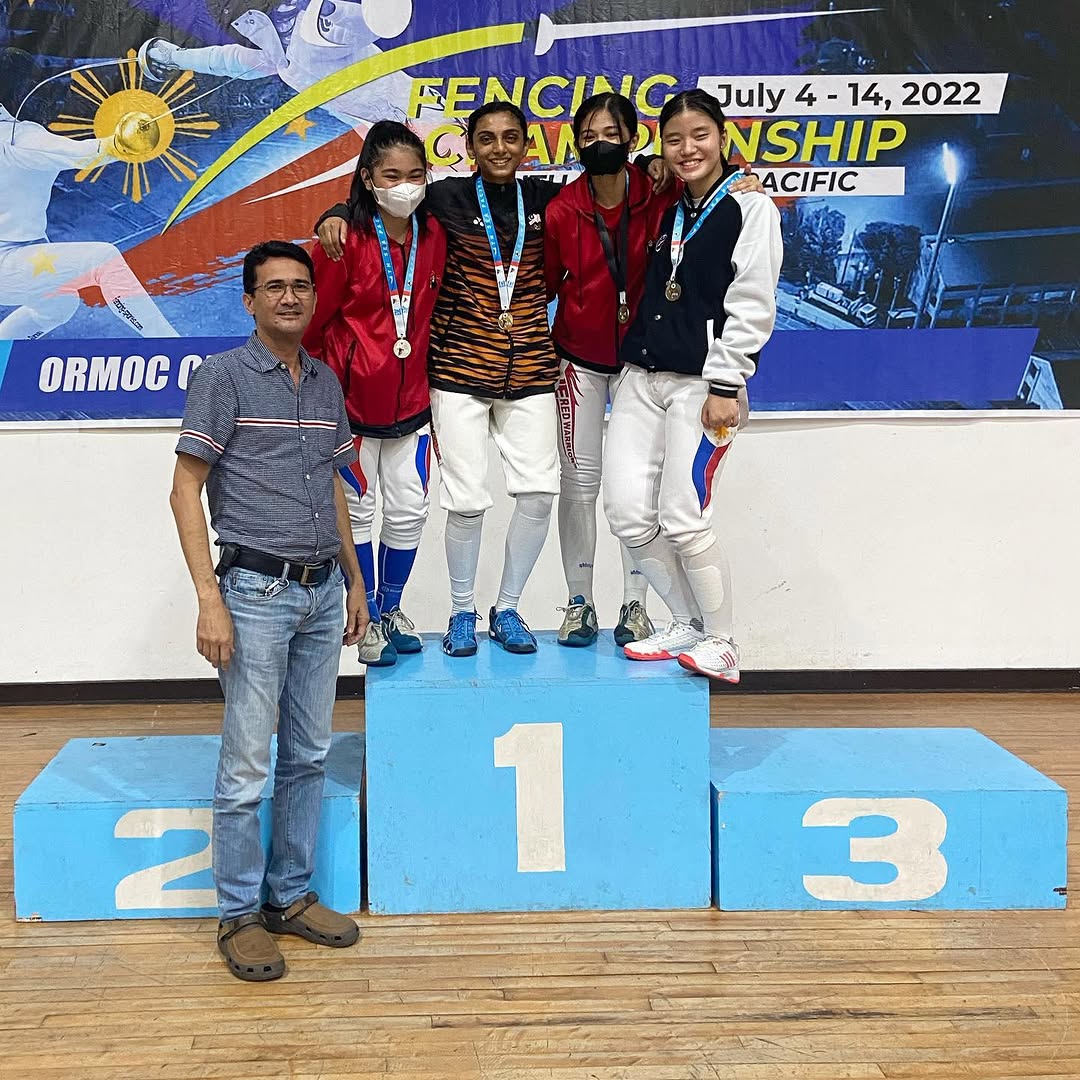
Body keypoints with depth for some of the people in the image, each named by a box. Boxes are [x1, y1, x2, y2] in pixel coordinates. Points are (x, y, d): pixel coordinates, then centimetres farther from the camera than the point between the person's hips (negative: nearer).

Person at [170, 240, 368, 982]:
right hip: (257, 592, -6)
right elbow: (187, 489, -8)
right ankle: (239, 915, 14)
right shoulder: (223, 377, -6)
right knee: (248, 766, -1)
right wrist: (210, 600, -15)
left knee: (309, 756, 12)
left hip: (322, 592, 6)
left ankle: (292, 895, 25)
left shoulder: (327, 382, 12)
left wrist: (355, 580, 16)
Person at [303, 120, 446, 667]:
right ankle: (369, 618, 25)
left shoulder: (433, 235, 0)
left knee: (410, 510, 9)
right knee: (358, 510, 8)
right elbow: (311, 320, -8)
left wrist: (431, 381, 14)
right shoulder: (346, 240, -16)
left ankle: (392, 608, 31)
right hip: (352, 400, -4)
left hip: (410, 401, 4)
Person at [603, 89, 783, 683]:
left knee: (682, 520, -10)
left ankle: (721, 644, 9)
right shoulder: (668, 212, 17)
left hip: (703, 384, -6)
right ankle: (688, 624, 17)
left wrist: (725, 386, -14)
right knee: (627, 513, -1)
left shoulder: (750, 207, -2)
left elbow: (752, 305, -9)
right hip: (642, 378, 6)